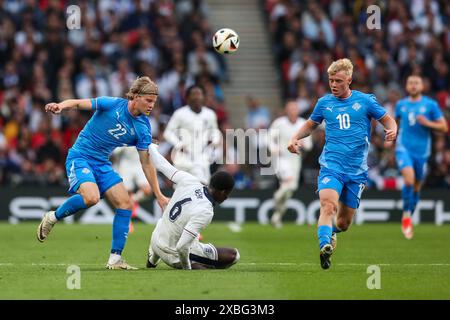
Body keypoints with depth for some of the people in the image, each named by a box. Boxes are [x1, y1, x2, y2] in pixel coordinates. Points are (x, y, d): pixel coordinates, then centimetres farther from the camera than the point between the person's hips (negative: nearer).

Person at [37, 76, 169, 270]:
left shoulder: (143, 128, -1)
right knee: (91, 197, -30)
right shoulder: (112, 105, -14)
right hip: (80, 157, -6)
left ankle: (115, 259, 0)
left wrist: (159, 196, 4)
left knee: (125, 204, -6)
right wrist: (60, 106, -32)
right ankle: (53, 217, -5)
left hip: (102, 164, 6)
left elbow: (146, 163, 5)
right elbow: (78, 103, -9)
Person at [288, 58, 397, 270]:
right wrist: (295, 138, 5)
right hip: (331, 166, 0)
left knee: (344, 223, 8)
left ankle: (331, 231, 42)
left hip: (357, 171, 0)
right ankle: (325, 246, -41)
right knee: (328, 205, -29)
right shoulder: (324, 102, 7)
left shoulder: (365, 101, 2)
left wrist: (392, 131, -13)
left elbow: (387, 120, 10)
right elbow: (311, 124, 23)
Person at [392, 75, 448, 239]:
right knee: (409, 179, -23)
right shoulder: (401, 104, 6)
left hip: (422, 151, 1)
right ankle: (406, 215, -7)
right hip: (404, 148, -1)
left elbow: (444, 127, -1)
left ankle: (408, 219, 29)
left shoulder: (430, 105, -1)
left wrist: (428, 123, -16)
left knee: (416, 187, 9)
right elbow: (395, 121, 25)